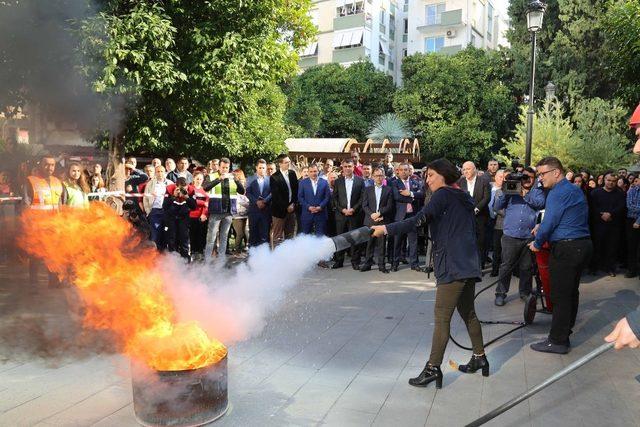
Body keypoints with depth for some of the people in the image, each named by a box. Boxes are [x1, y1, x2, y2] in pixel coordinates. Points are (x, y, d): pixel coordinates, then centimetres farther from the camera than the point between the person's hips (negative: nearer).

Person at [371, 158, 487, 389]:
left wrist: (386, 229, -27)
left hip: (452, 266, -9)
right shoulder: (464, 198, 20)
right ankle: (479, 358, 28)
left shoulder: (443, 195, -7)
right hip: (468, 265, 9)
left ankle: (433, 368, -8)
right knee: (468, 312, 19)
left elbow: (419, 219, -22)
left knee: (442, 317, -9)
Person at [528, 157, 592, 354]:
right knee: (572, 292, 15)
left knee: (560, 296, -3)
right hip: (583, 245, 10)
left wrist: (537, 243, -1)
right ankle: (565, 335, 24)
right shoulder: (575, 190, 16)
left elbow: (549, 222, -16)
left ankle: (557, 341, 4)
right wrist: (542, 227, 16)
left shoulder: (558, 193, -15)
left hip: (565, 249, -10)